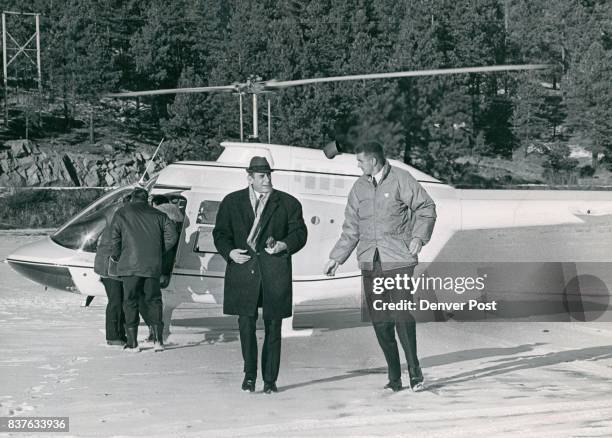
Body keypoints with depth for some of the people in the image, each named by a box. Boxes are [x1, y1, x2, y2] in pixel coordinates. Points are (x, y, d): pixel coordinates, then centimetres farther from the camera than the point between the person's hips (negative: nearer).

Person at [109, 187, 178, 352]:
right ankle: (158, 339, 4)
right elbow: (172, 235, 6)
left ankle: (132, 343, 2)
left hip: (130, 265, -2)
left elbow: (114, 236, 0)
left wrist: (116, 255, 16)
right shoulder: (158, 215, 15)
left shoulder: (122, 213, 8)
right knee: (153, 300, 12)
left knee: (130, 301, 4)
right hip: (153, 265, 2)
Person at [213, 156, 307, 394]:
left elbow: (299, 233, 5)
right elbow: (220, 233, 12)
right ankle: (249, 374, 15)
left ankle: (270, 379, 12)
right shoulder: (231, 202, 11)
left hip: (275, 272, 0)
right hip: (243, 270, 0)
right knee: (246, 325, -2)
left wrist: (284, 245, -15)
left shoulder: (288, 203, 8)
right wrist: (229, 252, -7)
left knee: (272, 327, 3)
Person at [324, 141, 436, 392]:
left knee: (402, 317, -13)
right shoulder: (359, 188, 14)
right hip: (370, 263, 5)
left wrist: (419, 237, -9)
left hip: (399, 261, -4)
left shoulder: (401, 180, 0)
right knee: (379, 322, 2)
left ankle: (414, 370, 3)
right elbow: (351, 228, 19)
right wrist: (336, 258, 14)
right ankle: (394, 377, 11)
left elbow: (426, 208, 4)